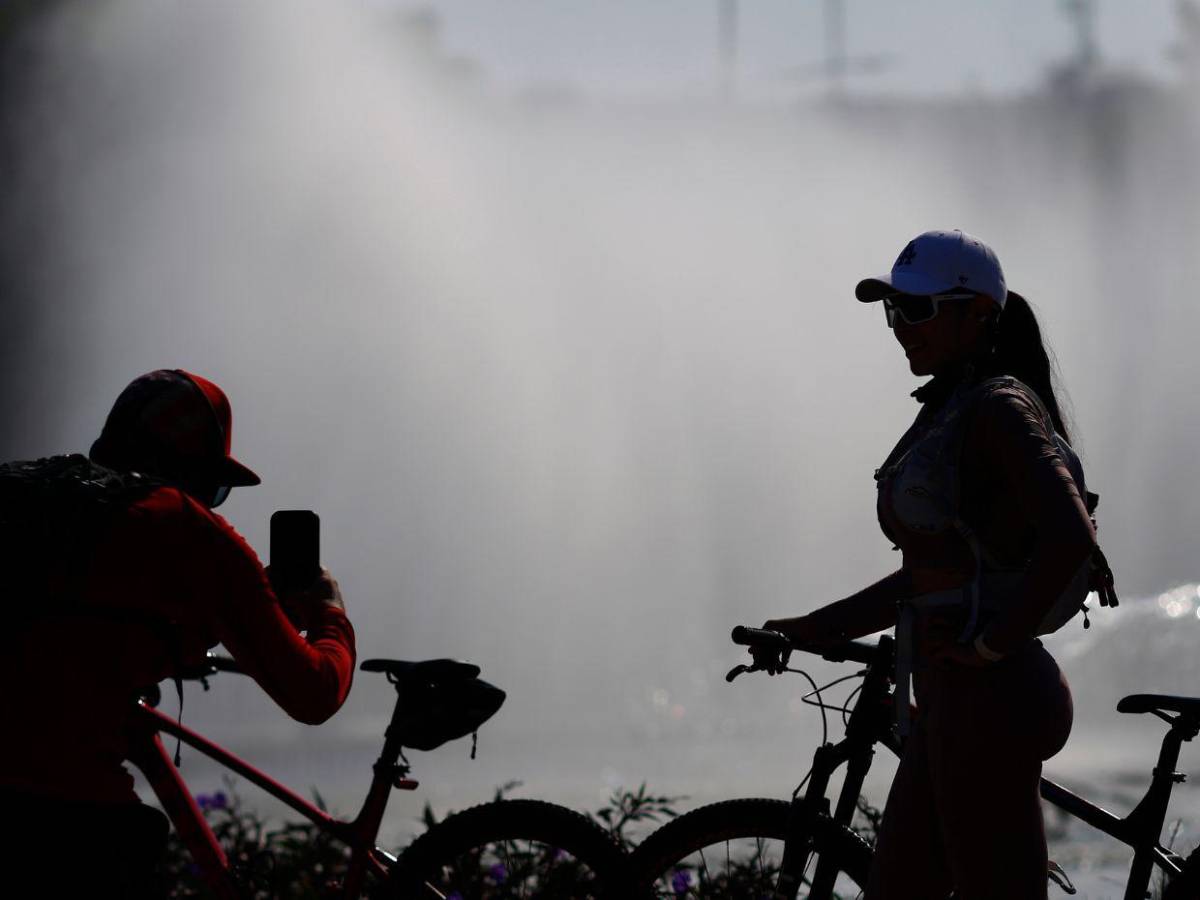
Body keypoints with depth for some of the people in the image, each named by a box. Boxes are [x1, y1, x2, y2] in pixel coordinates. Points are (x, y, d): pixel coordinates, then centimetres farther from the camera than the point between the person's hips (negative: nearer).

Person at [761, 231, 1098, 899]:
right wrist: (814, 629, 23)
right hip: (946, 704, 10)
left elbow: (1069, 538, -27)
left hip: (989, 703, -10)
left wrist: (995, 643, -19)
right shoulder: (946, 413, 17)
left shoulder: (998, 409, -12)